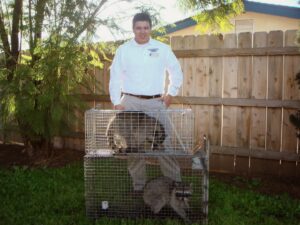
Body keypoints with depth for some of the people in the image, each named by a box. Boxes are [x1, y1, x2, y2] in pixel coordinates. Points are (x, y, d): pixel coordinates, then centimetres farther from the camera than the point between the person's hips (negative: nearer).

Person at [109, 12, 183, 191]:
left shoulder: (162, 48, 5)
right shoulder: (123, 50, 5)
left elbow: (176, 72, 12)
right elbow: (115, 77, 4)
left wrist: (171, 93, 4)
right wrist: (117, 102, -4)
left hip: (156, 102, 0)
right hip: (131, 102, 1)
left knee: (164, 142, -2)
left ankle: (176, 182, 8)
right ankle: (138, 184, 17)